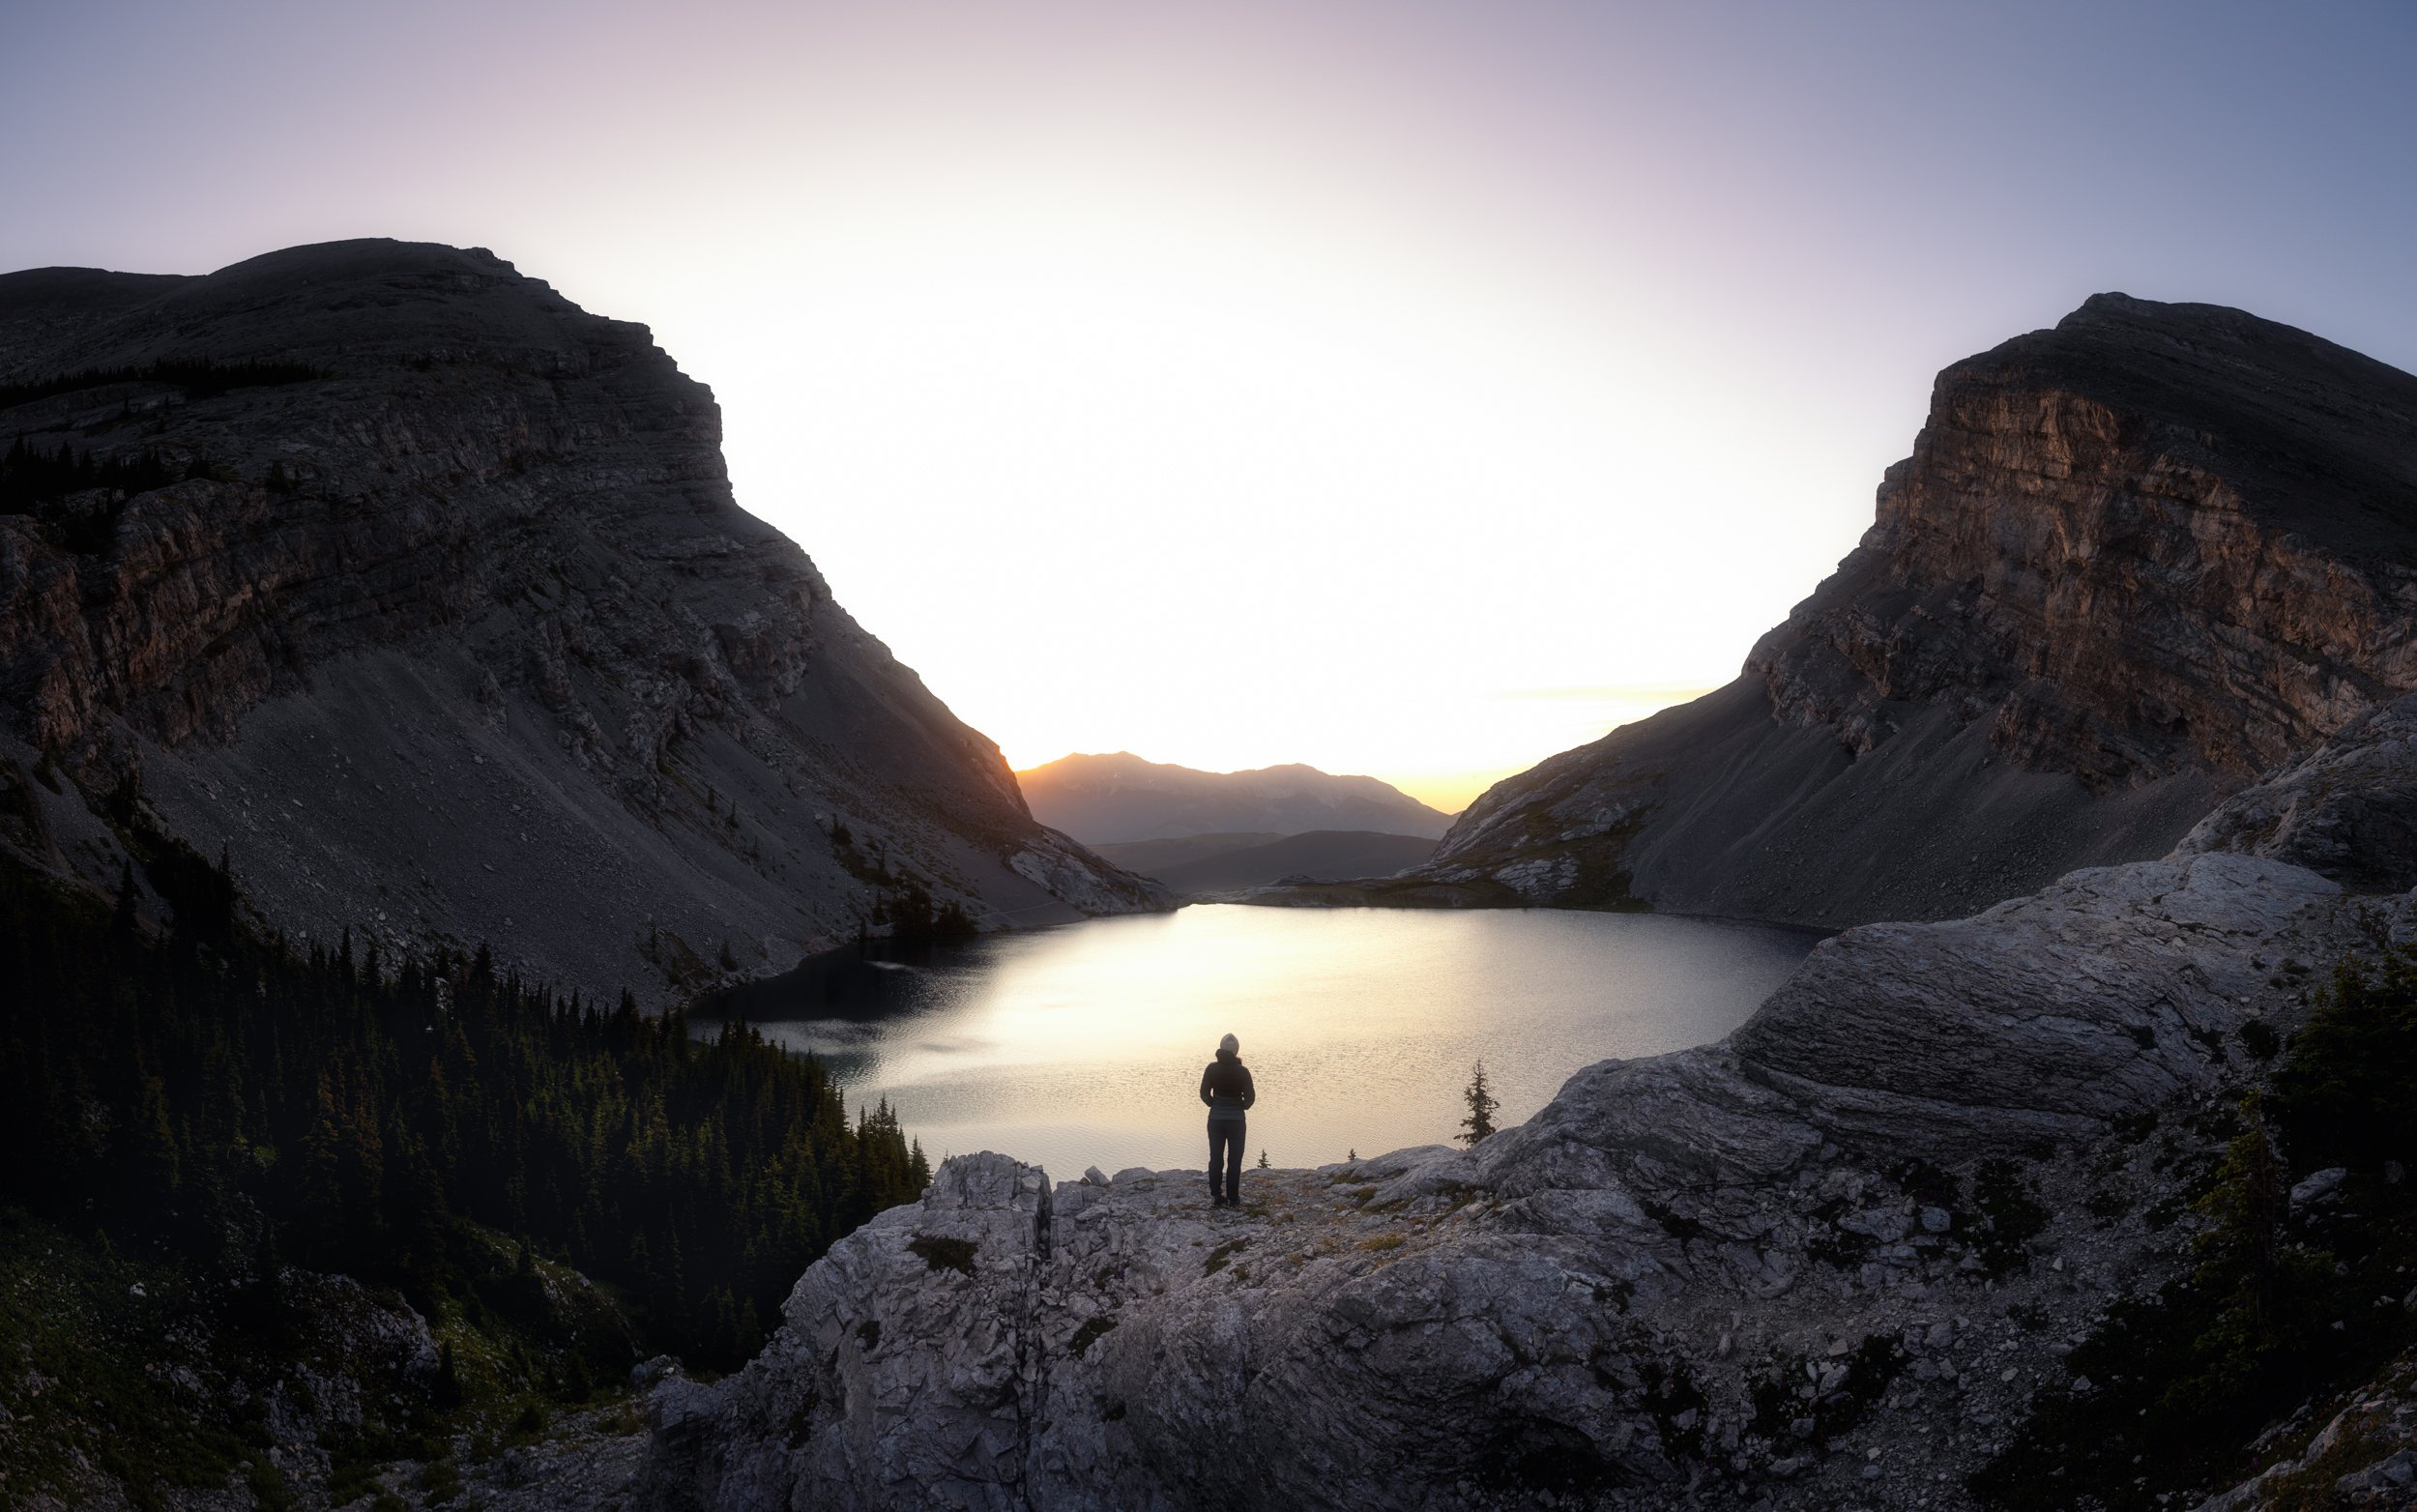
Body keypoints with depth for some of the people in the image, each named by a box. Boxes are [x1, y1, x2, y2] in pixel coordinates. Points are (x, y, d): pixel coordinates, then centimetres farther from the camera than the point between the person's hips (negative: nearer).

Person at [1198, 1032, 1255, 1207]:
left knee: (1215, 1158, 11)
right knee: (1234, 1160, 7)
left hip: (1215, 1119, 2)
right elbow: (1250, 1097, -11)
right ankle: (1233, 1198, 8)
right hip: (1236, 1120, -2)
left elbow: (1204, 1093, -3)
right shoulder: (1242, 1071, -13)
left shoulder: (1212, 1068, -6)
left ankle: (1216, 1197, 12)